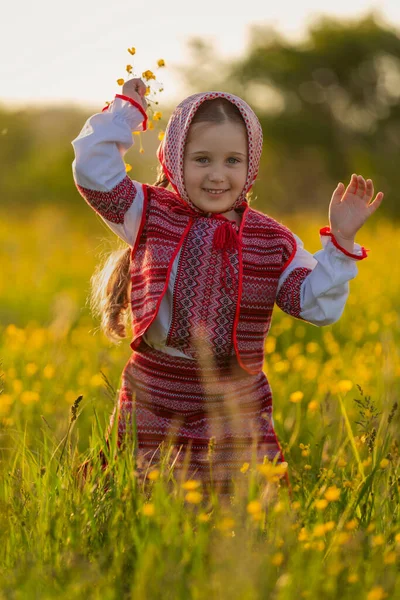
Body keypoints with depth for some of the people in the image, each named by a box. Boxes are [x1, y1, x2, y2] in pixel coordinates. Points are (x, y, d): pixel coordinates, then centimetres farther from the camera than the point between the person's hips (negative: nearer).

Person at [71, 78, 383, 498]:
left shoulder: (273, 242, 2)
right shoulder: (148, 215, 0)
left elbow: (316, 302, -2)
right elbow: (93, 172, -6)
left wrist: (340, 241, -13)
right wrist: (126, 110, -3)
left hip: (236, 404, 1)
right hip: (153, 403, -1)